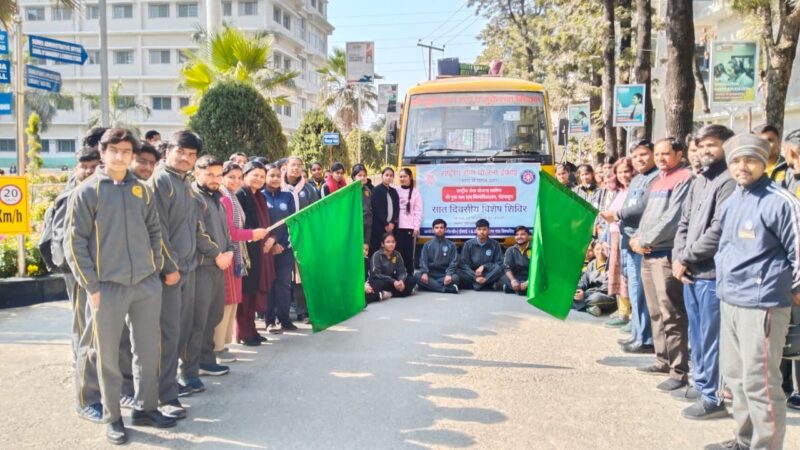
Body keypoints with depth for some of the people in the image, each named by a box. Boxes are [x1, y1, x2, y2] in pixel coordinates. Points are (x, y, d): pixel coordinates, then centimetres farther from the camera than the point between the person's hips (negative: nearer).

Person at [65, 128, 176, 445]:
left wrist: (155, 267, 8)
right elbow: (76, 243, -6)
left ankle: (145, 407, 26)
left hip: (146, 285, 4)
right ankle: (112, 417, 18)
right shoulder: (86, 191, -4)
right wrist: (91, 286, -9)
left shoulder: (142, 190, 9)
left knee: (148, 351, 11)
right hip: (108, 287, -4)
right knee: (109, 356, 5)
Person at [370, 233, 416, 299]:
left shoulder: (397, 255, 1)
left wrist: (401, 280, -28)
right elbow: (377, 274, -18)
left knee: (412, 280, -16)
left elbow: (402, 271, -5)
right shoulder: (376, 255, -12)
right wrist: (393, 282, -27)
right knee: (378, 284, -40)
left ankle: (390, 294, -26)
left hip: (392, 280, 5)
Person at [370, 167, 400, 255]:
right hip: (379, 226, -5)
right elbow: (377, 209, -8)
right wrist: (385, 224, -9)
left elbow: (397, 208, 10)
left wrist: (392, 223, -5)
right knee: (377, 250, -8)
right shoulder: (376, 190, -1)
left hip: (391, 226, 5)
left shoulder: (393, 191, 16)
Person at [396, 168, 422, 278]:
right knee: (398, 252, 1)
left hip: (410, 227, -2)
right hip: (397, 226, 2)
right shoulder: (396, 191, 11)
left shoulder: (415, 192, 4)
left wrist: (416, 227, -6)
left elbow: (418, 211, 0)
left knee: (409, 253, -3)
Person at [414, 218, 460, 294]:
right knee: (417, 275, -30)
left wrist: (449, 274, -21)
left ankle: (430, 285, -28)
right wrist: (424, 273, -21)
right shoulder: (427, 245, 11)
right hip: (430, 274, 1)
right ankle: (447, 288, -35)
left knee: (455, 277, -32)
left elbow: (454, 262, -1)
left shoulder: (451, 245, 8)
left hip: (444, 274, -1)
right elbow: (423, 261, 1)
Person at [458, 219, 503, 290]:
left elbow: (499, 264, -3)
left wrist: (484, 267, -18)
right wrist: (475, 277, -21)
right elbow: (463, 264, -7)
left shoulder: (495, 244, 0)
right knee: (459, 272, -29)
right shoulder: (468, 244, -1)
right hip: (472, 274, 0)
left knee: (498, 268, -31)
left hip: (488, 275, 0)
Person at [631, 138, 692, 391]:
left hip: (666, 254, -9)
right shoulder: (657, 182, 20)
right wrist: (637, 239, 2)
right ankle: (663, 361, 25)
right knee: (656, 313, 14)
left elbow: (672, 218, -16)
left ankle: (679, 372, -5)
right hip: (648, 254, 9)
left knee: (671, 315, -8)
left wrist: (644, 241, -10)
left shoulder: (684, 179, -8)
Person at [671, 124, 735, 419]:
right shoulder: (698, 181, 17)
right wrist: (678, 258, 2)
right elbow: (684, 222, 17)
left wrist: (685, 257, -10)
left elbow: (718, 230, -18)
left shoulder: (728, 182, -11)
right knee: (696, 334, 18)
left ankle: (714, 398, 6)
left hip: (712, 274, -9)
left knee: (711, 337, -3)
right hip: (691, 272, 9)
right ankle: (701, 385, 31)